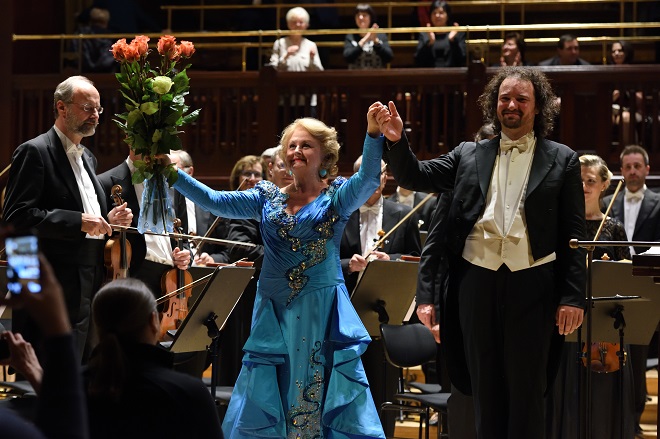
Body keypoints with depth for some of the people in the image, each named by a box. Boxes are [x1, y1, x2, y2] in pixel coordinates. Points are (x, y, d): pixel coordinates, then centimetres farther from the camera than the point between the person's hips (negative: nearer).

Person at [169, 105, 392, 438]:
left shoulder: (337, 196, 2)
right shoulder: (268, 197, 10)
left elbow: (368, 179, -17)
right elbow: (215, 201, 2)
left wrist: (374, 134, -33)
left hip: (325, 314, -3)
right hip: (274, 313, 3)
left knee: (325, 395, -4)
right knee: (264, 404, 4)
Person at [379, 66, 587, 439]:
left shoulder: (562, 160, 5)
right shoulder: (469, 155, 13)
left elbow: (574, 235, 1)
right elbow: (415, 177, 9)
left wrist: (573, 296, -6)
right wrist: (397, 141, -11)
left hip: (532, 284, -3)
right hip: (477, 281, 3)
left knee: (527, 390, 1)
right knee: (485, 389, 9)